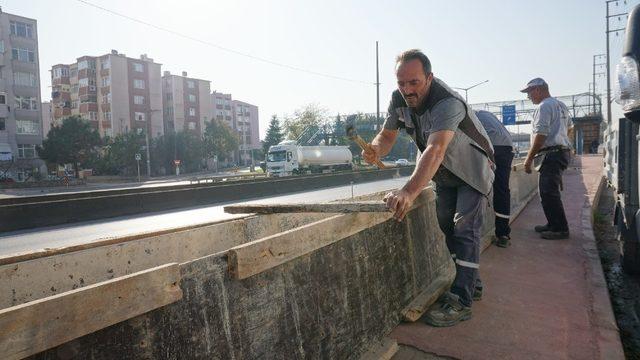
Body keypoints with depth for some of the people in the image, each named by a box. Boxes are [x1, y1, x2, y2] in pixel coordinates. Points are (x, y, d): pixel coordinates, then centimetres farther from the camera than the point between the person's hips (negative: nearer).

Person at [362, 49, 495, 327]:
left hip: (472, 171, -7)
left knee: (465, 231, -12)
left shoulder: (448, 103, -39)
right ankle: (467, 282, 29)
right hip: (444, 173, 7)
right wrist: (375, 150, -34)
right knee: (446, 228, 12)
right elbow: (387, 135, -8)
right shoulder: (399, 100, -15)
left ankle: (461, 302, -8)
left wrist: (409, 192, -67)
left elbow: (435, 150, -53)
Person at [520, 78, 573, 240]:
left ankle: (560, 229, -4)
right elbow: (569, 127, 31)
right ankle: (553, 224, 22)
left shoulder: (544, 106, -12)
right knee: (548, 191, 15)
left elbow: (541, 135, -20)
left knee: (549, 192, -8)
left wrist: (529, 158, -17)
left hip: (551, 155, -10)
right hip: (563, 151, 10)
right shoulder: (561, 105, 19)